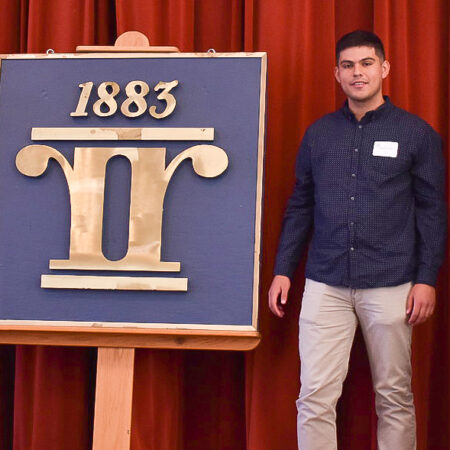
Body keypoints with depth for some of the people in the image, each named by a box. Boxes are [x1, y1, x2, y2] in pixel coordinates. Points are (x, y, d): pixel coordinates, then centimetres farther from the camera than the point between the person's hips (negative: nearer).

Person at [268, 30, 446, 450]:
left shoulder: (416, 133, 2)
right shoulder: (318, 133, 10)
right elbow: (300, 206, 12)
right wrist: (282, 270, 7)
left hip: (389, 285, -2)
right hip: (325, 285, 2)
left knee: (394, 396, 7)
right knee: (315, 396, -1)